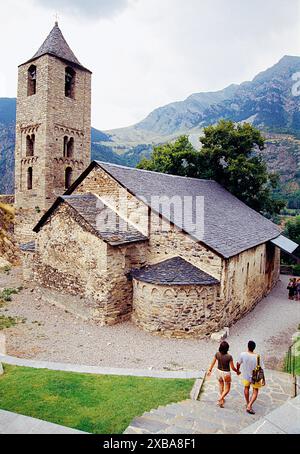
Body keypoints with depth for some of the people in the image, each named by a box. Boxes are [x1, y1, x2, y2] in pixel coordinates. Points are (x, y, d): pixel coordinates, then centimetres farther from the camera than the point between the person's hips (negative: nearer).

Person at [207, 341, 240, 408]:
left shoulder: (217, 354, -15)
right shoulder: (229, 357, -28)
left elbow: (213, 363, -1)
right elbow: (232, 368, -17)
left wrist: (209, 370, 15)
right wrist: (237, 371, 4)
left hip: (219, 371, 4)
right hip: (226, 373, -4)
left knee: (221, 384, 31)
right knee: (227, 389, 17)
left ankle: (222, 399, 44)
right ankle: (220, 399, -2)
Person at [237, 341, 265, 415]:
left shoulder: (243, 355, -22)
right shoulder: (258, 357, -28)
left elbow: (238, 364, -5)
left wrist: (238, 370, 16)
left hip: (246, 376, 2)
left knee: (246, 388, 27)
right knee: (255, 392, 18)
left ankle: (248, 404, 43)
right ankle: (249, 406, 6)